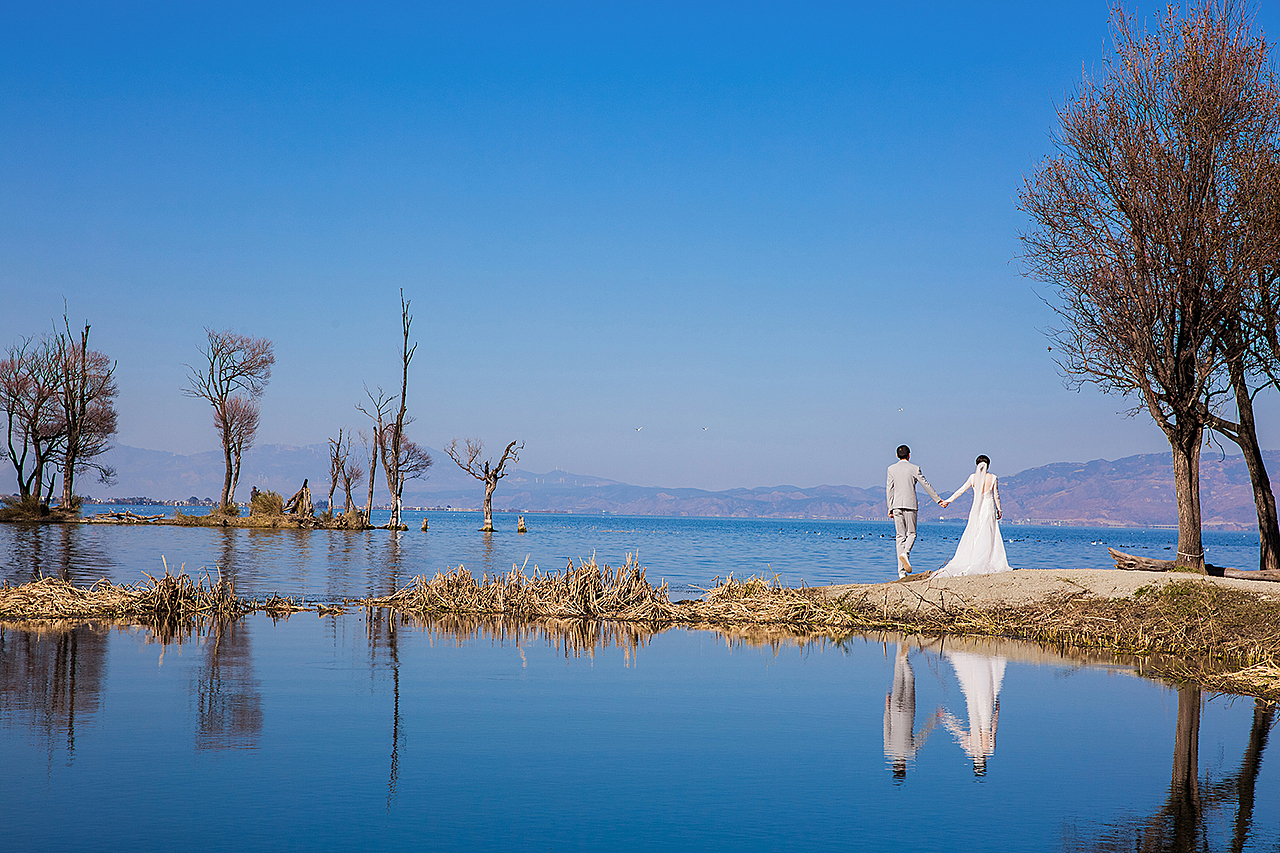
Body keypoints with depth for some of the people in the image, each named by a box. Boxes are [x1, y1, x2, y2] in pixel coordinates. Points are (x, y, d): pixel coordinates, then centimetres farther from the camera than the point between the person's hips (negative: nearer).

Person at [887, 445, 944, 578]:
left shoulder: (891, 469, 5)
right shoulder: (914, 468, -1)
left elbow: (889, 489, 3)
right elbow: (926, 485, 3)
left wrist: (890, 508, 6)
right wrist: (938, 500, 12)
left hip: (897, 505, 2)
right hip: (910, 504, -2)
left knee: (900, 536, 5)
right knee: (911, 533, 9)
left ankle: (901, 570, 0)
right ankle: (905, 553, -23)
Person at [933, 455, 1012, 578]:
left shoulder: (973, 477, -1)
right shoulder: (993, 478, -3)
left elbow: (961, 490, 3)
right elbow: (996, 496, 2)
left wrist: (949, 500, 12)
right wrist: (999, 510, 15)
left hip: (976, 510, 2)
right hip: (989, 509, -2)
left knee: (972, 537, 6)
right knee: (989, 538, 1)